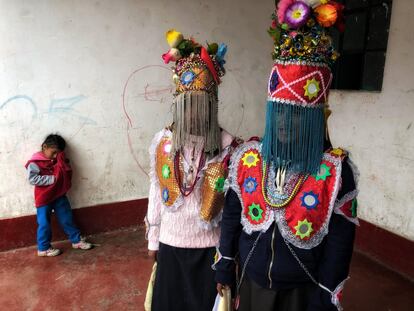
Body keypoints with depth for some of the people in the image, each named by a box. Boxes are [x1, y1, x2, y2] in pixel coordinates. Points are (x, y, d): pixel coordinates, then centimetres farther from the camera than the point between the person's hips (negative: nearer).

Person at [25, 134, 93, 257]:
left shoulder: (58, 159, 8)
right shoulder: (35, 162, -13)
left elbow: (68, 173, 7)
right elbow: (32, 179, -23)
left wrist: (62, 160, -9)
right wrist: (52, 179, -23)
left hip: (59, 196, 6)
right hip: (44, 199, -6)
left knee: (67, 219, 12)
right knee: (44, 223, 5)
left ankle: (76, 240, 23)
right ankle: (43, 248, 20)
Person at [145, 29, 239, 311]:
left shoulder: (227, 145, -13)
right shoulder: (162, 141, -5)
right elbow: (156, 192, 2)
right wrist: (153, 240, 7)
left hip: (211, 243, -2)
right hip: (171, 240, 3)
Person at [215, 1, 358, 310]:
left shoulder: (337, 171, -18)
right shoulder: (246, 157, -10)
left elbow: (340, 241, -12)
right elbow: (231, 216, -1)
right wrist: (225, 267, 4)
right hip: (250, 280, 3)